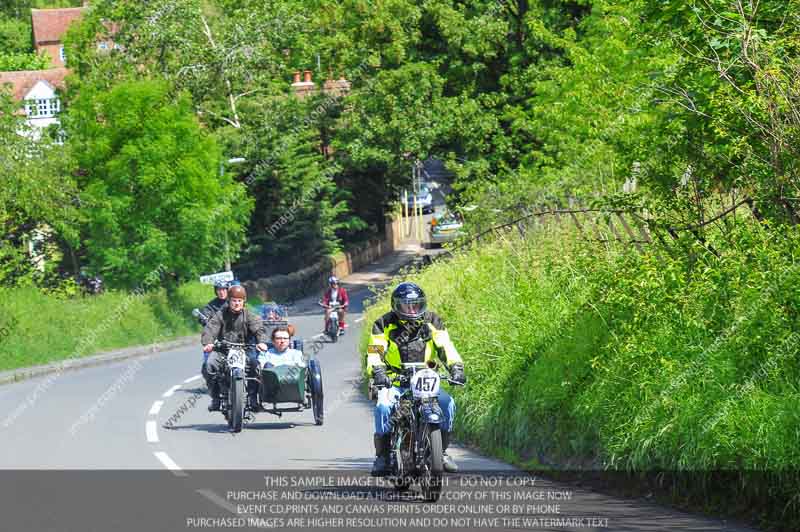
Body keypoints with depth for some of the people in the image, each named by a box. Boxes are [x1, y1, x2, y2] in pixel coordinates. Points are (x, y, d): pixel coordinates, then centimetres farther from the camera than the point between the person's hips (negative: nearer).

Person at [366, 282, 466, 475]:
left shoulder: (432, 322, 7)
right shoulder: (384, 324, 0)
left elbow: (446, 347, -1)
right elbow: (375, 351, -9)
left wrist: (456, 367, -19)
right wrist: (377, 372, -29)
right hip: (394, 381, -2)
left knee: (448, 404, -21)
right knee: (383, 406, -31)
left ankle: (442, 451, -5)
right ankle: (382, 456, -18)